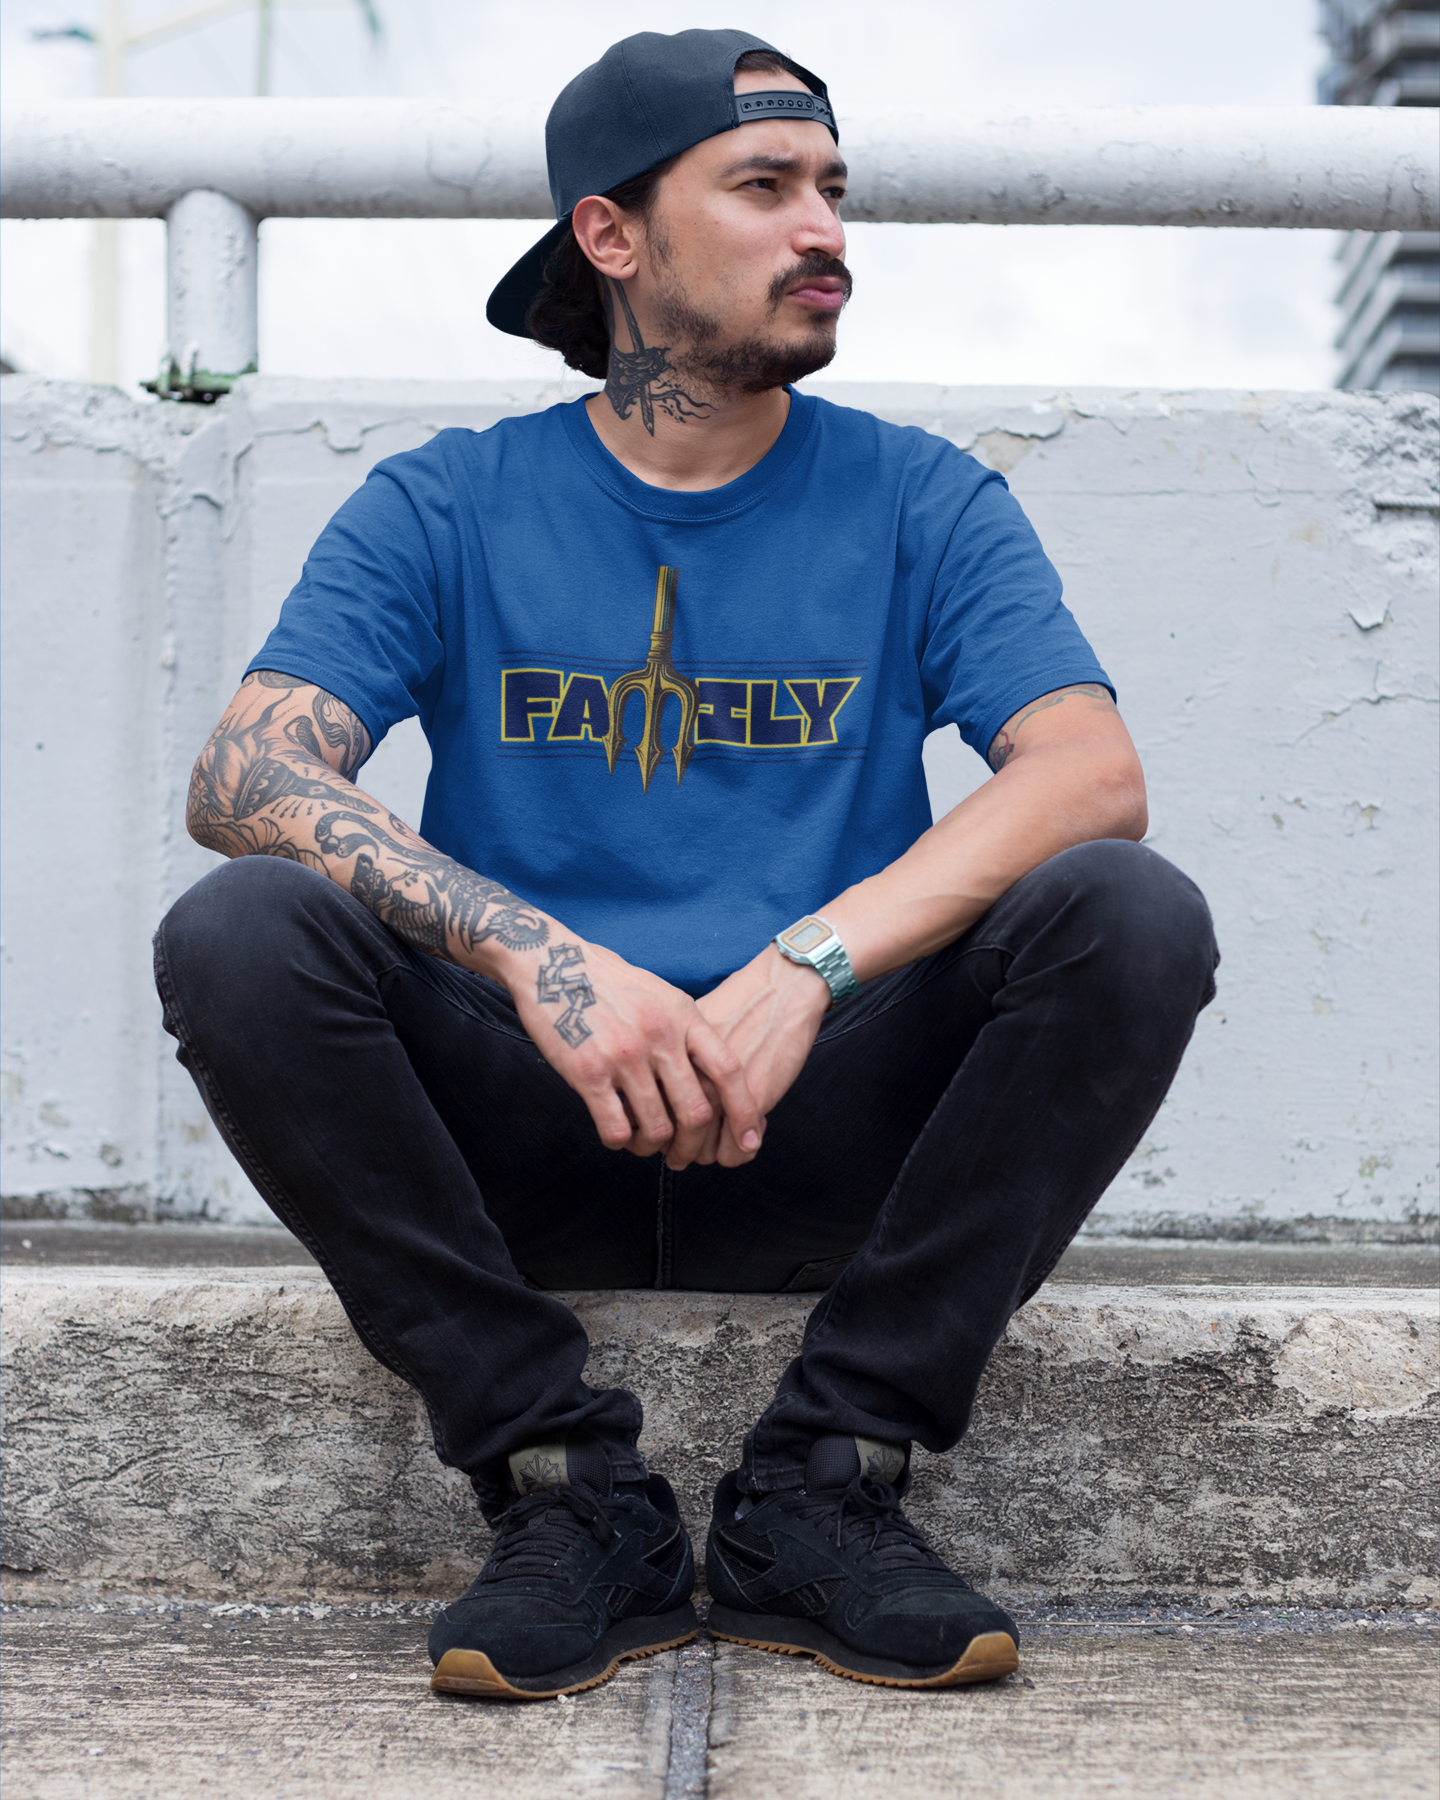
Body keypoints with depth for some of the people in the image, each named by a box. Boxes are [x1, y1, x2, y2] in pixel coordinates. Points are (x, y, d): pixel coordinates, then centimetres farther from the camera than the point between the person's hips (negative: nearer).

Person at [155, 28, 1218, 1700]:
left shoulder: (922, 504, 6)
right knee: (234, 935, -25)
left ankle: (820, 1485, -15)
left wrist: (806, 966, -27)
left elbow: (1093, 773, -11)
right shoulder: (444, 509, 4)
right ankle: (570, 1489, -16)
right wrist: (537, 957, -29)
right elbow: (244, 776, -11)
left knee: (1134, 917, -24)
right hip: (523, 1138, 0)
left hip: (832, 1140, 1)